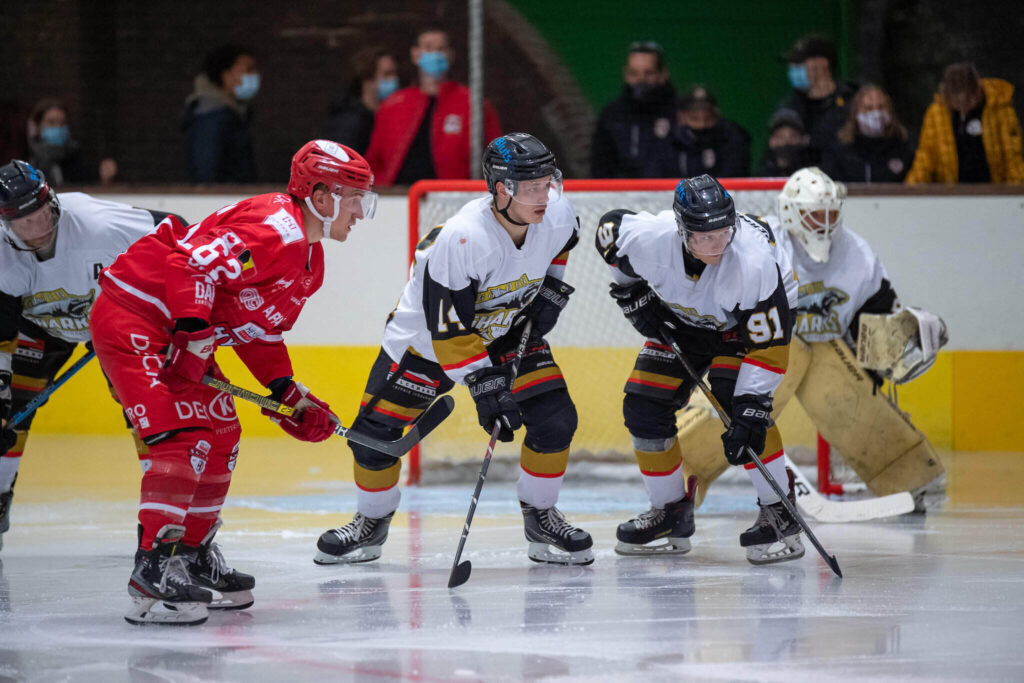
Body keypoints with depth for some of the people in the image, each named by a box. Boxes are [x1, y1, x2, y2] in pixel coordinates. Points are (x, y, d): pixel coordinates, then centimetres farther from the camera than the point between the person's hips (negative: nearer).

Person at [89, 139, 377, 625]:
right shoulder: (273, 229, -21)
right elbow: (192, 262, -28)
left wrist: (290, 395, 12)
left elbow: (259, 330, 20)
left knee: (220, 437, 14)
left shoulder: (308, 262, 13)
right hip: (132, 317, -11)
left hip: (185, 328, 11)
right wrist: (195, 337, -30)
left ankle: (194, 554, 28)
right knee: (183, 436, -20)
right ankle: (153, 569, -21)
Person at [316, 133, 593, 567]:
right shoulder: (461, 239, -38)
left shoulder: (557, 214, -20)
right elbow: (448, 329, -33)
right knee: (375, 430, -5)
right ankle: (372, 522, 21)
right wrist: (485, 387, -35)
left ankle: (540, 516, 9)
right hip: (426, 337, -4)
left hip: (511, 330, 4)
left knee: (554, 418, -12)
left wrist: (550, 290, -1)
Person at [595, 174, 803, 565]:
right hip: (683, 319, 4)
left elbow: (769, 344, -35)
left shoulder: (753, 261, -41)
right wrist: (632, 294, -5)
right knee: (643, 407, -3)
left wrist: (751, 409, -39)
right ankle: (671, 515, 15)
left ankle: (780, 515, -17)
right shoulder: (646, 238, -33)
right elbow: (610, 228, -8)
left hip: (749, 319, -4)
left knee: (735, 399, -26)